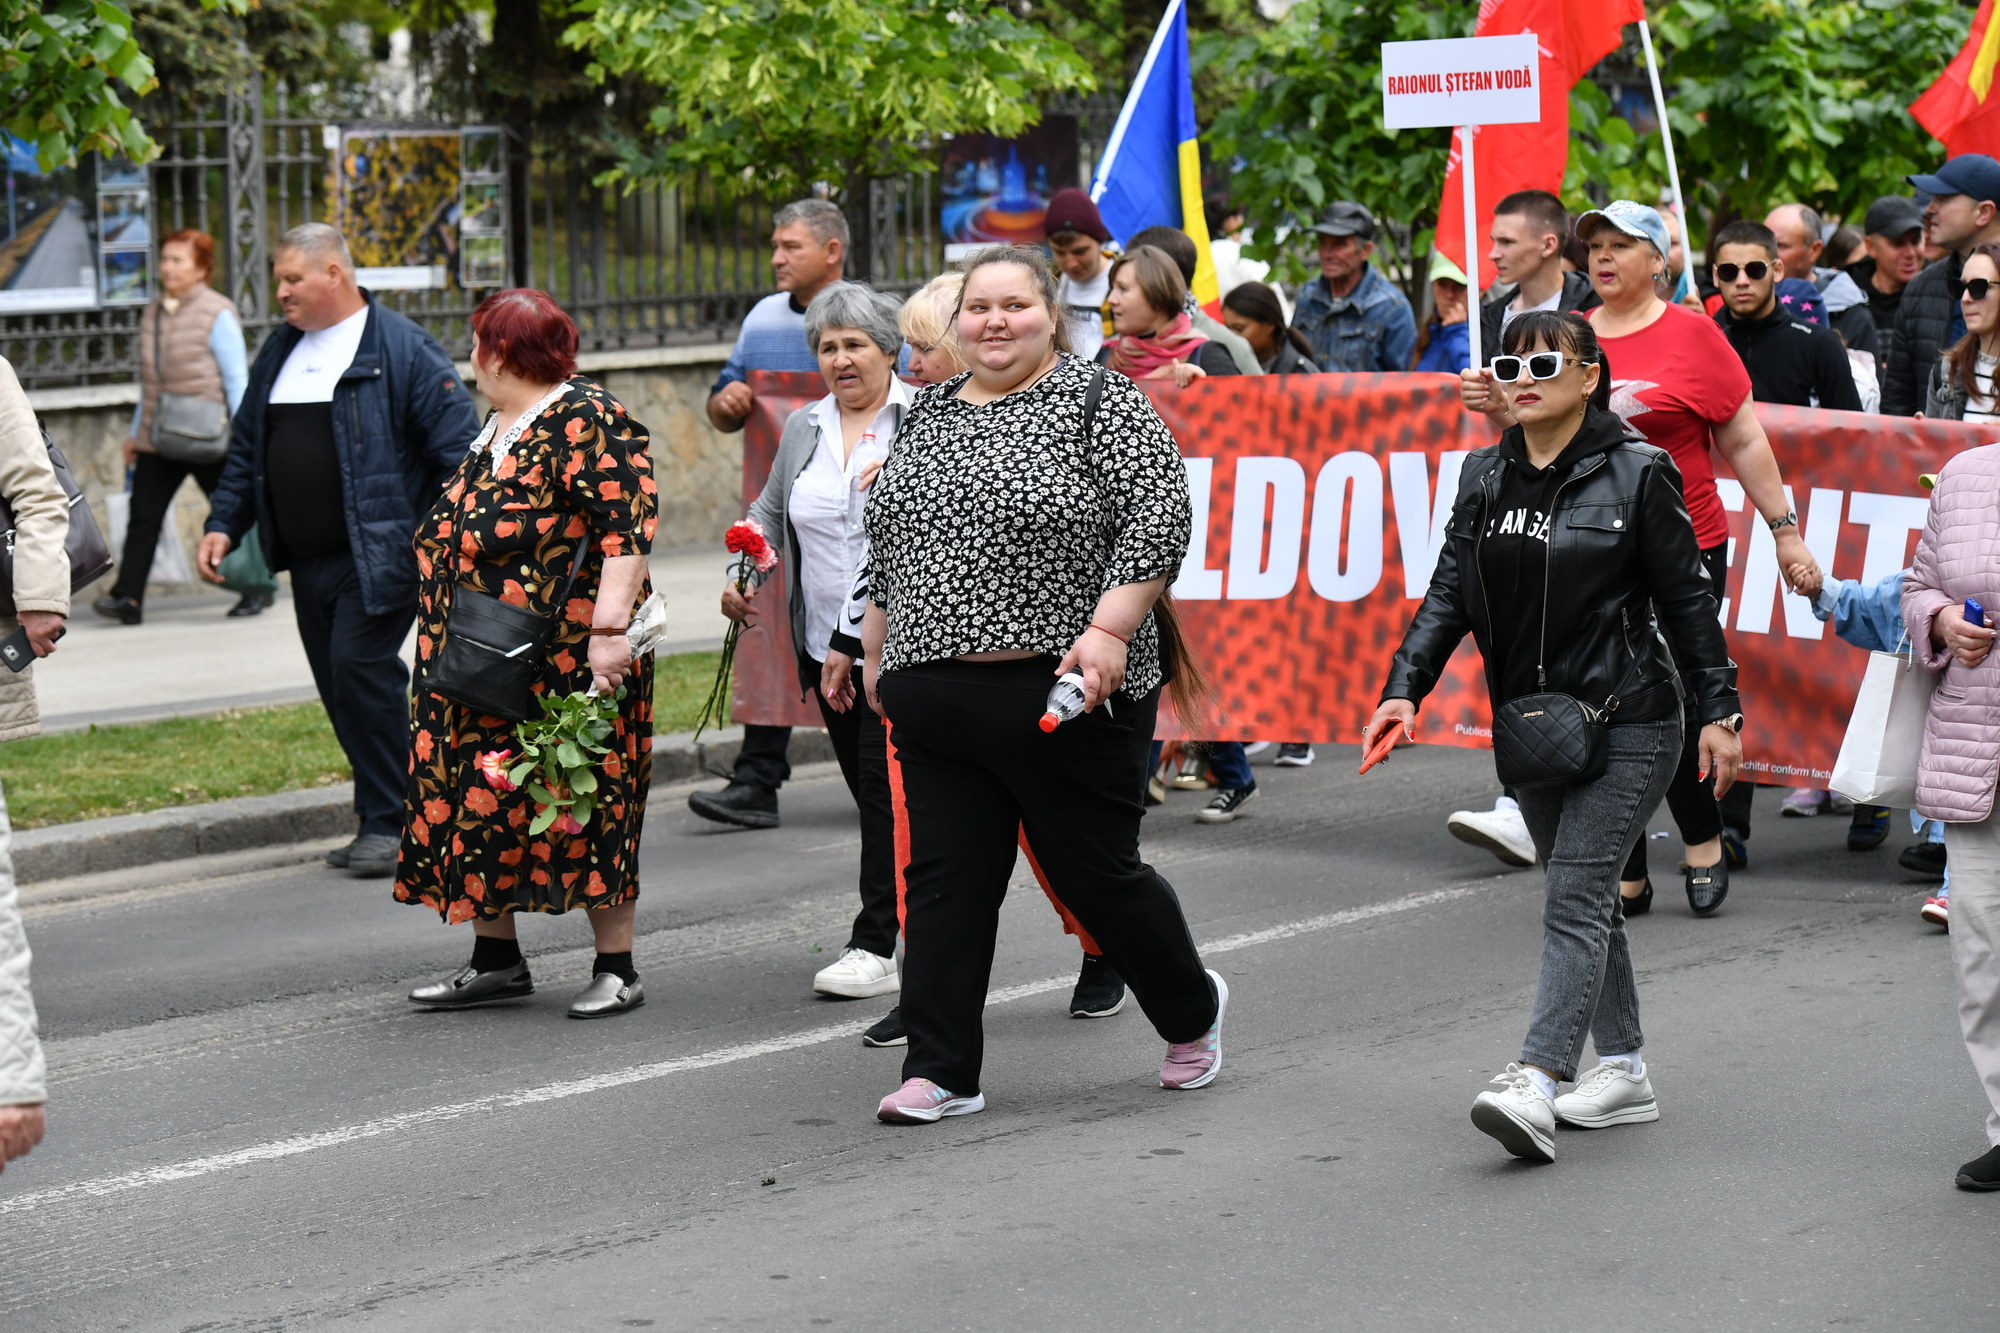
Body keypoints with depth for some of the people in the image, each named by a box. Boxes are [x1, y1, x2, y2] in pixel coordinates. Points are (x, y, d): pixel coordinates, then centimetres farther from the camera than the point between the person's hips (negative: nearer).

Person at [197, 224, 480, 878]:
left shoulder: (402, 349, -7)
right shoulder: (280, 352, 15)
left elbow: (456, 445, -10)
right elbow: (246, 448, 23)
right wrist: (223, 523, 14)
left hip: (380, 553, -7)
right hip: (307, 559, 7)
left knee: (360, 666, -15)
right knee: (340, 689, 7)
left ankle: (389, 824, -7)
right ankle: (383, 817, 16)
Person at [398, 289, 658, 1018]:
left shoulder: (587, 419, -12)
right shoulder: (499, 424, 17)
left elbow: (627, 528, -20)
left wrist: (609, 628, -26)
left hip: (566, 656, -9)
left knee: (583, 802, -5)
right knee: (483, 797, 9)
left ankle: (616, 967, 2)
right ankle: (496, 958, 18)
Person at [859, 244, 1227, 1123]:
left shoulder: (1098, 401, -5)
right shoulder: (927, 414, 14)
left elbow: (1161, 516, -13)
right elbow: (885, 545, 24)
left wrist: (1108, 630, -21)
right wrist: (877, 652, 21)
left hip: (1063, 691, -5)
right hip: (934, 698, 6)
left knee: (1097, 874, 4)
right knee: (945, 880, 2)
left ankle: (1192, 1011, 28)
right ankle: (940, 1072, 5)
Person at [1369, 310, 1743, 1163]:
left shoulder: (1637, 474, -6)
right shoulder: (1484, 478, 9)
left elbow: (1686, 598, -2)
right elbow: (1448, 594, 6)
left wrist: (1717, 711, -4)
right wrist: (1405, 690, -7)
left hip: (1627, 719, -6)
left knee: (1576, 898, -14)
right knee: (1585, 897, 12)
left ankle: (1536, 1083, -24)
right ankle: (1624, 1072, 22)